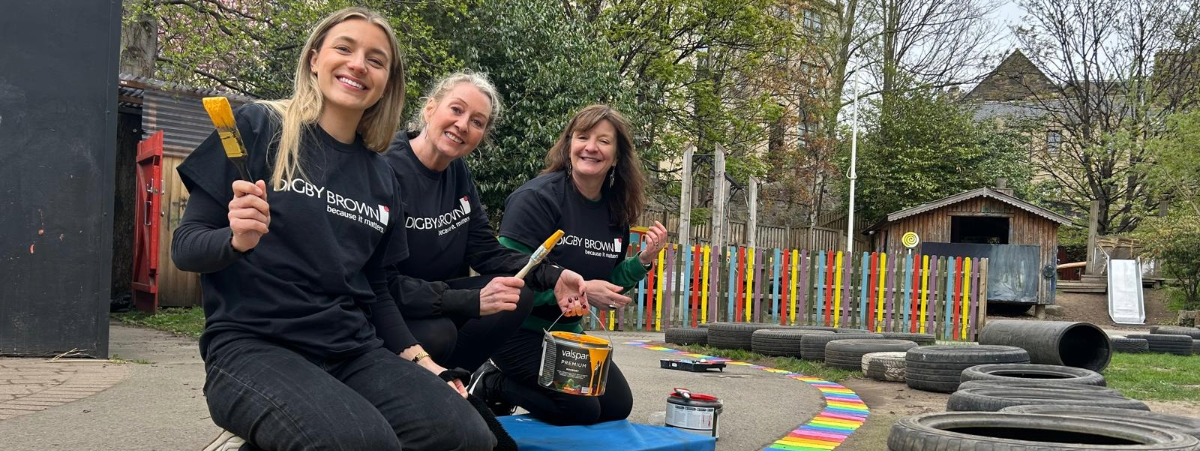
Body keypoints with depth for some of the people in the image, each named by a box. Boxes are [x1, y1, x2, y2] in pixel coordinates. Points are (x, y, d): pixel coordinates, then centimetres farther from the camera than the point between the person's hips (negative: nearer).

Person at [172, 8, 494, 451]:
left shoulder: (380, 177, 13)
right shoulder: (257, 128, -1)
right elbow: (185, 247, -1)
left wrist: (419, 363, 7)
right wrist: (236, 241, -22)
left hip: (353, 350, 6)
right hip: (252, 345, -6)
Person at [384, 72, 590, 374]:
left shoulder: (458, 173, 3)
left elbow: (488, 252, 3)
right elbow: (382, 281, -26)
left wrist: (553, 277, -13)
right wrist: (471, 301, -33)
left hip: (432, 296, 7)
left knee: (520, 295, -10)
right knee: (438, 333, -34)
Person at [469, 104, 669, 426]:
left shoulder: (616, 213, 2)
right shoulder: (538, 197, -19)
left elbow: (607, 286, 10)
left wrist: (643, 261, -8)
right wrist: (579, 290, -30)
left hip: (567, 330, 8)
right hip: (519, 329, -8)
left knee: (617, 406, 8)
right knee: (581, 409, -15)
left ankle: (505, 382, 19)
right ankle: (490, 386, 5)